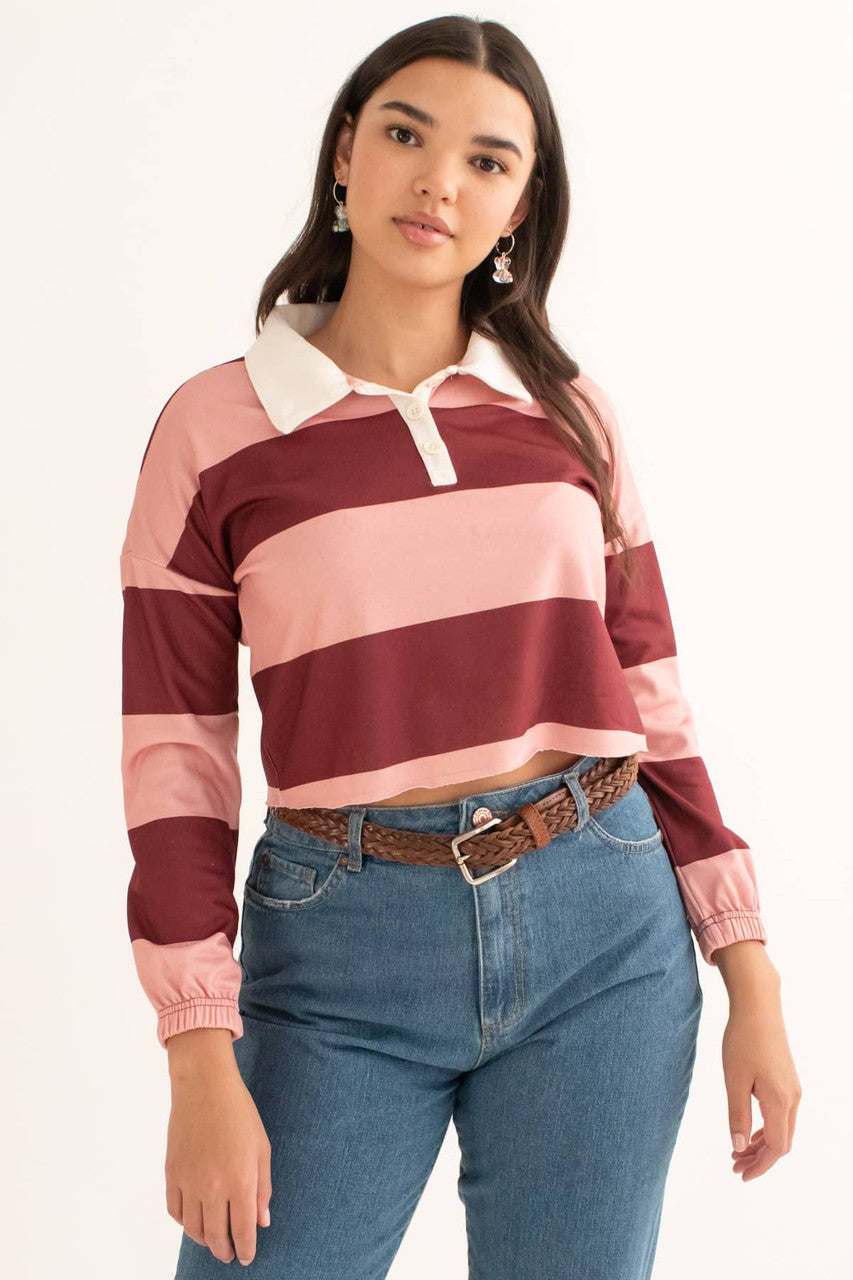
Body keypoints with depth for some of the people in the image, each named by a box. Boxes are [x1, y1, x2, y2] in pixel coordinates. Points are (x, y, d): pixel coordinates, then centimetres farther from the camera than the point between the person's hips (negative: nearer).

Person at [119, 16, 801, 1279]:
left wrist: (751, 980, 5)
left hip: (603, 936, 3)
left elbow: (648, 695, 9)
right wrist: (202, 1070, -7)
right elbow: (174, 762, -3)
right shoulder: (214, 428, -3)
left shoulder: (569, 411, 5)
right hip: (342, 952, -2)